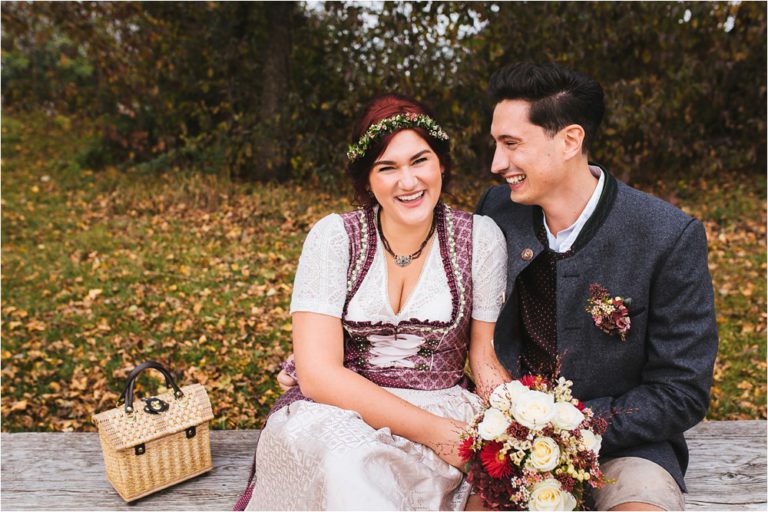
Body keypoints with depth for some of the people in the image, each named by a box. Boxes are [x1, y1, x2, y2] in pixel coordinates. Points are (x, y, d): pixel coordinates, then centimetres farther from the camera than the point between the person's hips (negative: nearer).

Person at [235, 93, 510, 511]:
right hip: (337, 409, -2)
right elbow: (318, 374, -15)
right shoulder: (333, 237, -8)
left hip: (442, 409, 3)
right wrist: (431, 430, -23)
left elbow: (487, 358, 3)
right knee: (347, 462, -36)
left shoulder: (479, 237, -3)